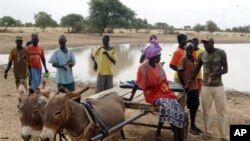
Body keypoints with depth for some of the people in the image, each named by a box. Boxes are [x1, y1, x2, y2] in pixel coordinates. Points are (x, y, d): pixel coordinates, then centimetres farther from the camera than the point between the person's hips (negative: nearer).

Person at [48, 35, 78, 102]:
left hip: (69, 77, 2)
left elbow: (73, 62, 3)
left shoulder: (70, 51, 2)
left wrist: (70, 63, -21)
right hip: (61, 78, -2)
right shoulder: (56, 52, -5)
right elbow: (53, 64, -5)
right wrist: (62, 66, -22)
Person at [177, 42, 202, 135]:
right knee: (192, 107, -1)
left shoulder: (193, 59, 10)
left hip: (195, 86, 7)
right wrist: (184, 85, -16)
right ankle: (191, 127, 11)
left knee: (195, 106, 12)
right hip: (188, 87, -7)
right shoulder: (183, 59, -12)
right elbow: (179, 73, -15)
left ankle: (193, 125, 25)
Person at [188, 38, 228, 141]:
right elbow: (196, 70, 11)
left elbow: (225, 69, -9)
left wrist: (215, 73, -27)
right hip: (205, 86, 3)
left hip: (218, 86, -3)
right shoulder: (202, 55, 3)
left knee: (221, 111, 0)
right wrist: (189, 82, 6)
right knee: (206, 111, 8)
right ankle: (207, 133, 22)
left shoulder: (221, 53, -7)